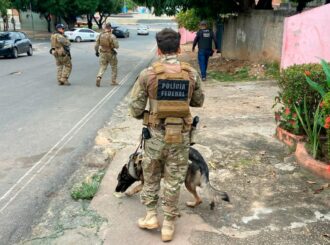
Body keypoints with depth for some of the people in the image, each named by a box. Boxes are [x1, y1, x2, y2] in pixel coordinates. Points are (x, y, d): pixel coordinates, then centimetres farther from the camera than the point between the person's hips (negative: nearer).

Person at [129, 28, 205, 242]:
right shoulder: (192, 73, -6)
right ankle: (169, 224, 23)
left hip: (156, 134, -1)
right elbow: (199, 102, 9)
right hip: (181, 135, 1)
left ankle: (151, 215, 27)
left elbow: (135, 108, -8)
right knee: (174, 180, 13)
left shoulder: (148, 74, -11)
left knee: (151, 176, 21)